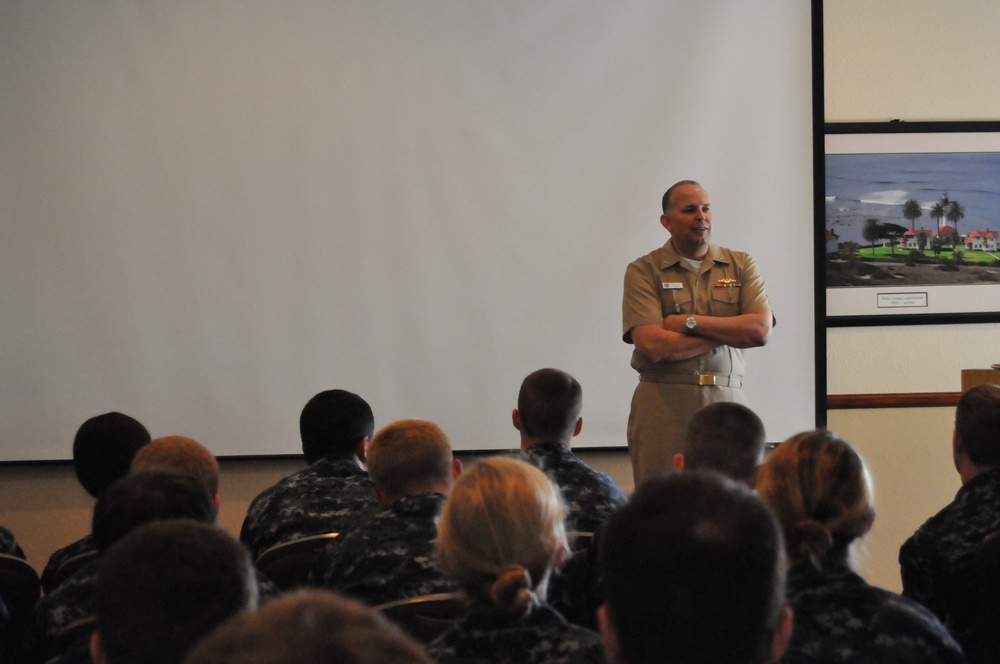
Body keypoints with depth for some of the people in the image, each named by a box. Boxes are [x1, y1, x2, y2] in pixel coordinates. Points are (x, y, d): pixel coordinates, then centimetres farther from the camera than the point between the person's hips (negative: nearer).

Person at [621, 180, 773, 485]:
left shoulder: (741, 265, 11)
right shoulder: (643, 271, 1)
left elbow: (761, 330, -4)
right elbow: (652, 346, -12)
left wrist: (690, 322, -7)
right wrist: (730, 332, -4)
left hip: (727, 402, 2)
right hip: (663, 406, -2)